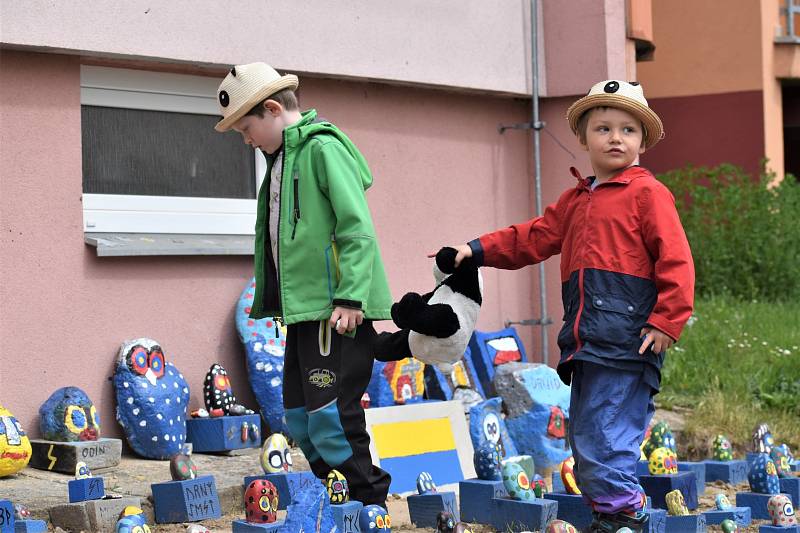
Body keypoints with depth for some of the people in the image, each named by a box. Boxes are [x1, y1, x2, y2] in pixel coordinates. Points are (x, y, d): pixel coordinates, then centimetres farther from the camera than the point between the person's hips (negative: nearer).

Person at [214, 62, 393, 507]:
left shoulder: (323, 148, -10)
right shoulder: (282, 158, 19)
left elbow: (358, 229, -17)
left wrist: (350, 297, -22)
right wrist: (271, 300, 18)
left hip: (336, 310, -10)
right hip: (303, 308, 10)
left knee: (330, 419, -11)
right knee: (301, 420, 12)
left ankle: (372, 504, -1)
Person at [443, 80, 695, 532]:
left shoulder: (647, 193, -1)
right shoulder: (576, 200, 23)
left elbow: (676, 260, -7)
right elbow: (533, 239, 26)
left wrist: (667, 320, -14)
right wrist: (478, 250, 15)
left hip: (627, 335, -8)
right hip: (587, 338, 8)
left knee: (605, 435, -13)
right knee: (584, 435, 11)